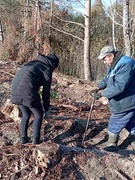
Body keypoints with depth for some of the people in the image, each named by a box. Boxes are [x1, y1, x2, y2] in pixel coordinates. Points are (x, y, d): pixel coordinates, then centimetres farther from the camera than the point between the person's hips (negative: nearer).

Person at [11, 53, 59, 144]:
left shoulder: (33, 63, 26)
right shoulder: (47, 69, 5)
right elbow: (46, 91, 4)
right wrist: (46, 109, 13)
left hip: (15, 89, 7)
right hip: (28, 91, -7)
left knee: (26, 114, 26)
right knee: (38, 115, 15)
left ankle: (24, 138, 26)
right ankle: (36, 139, 16)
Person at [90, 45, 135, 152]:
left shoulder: (125, 64, -26)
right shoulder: (114, 65, 9)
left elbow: (119, 86, -32)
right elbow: (107, 79, 21)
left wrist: (102, 94, -26)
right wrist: (98, 88, 4)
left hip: (125, 104, -10)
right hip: (120, 103, 10)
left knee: (114, 125, 2)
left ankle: (112, 145, 19)